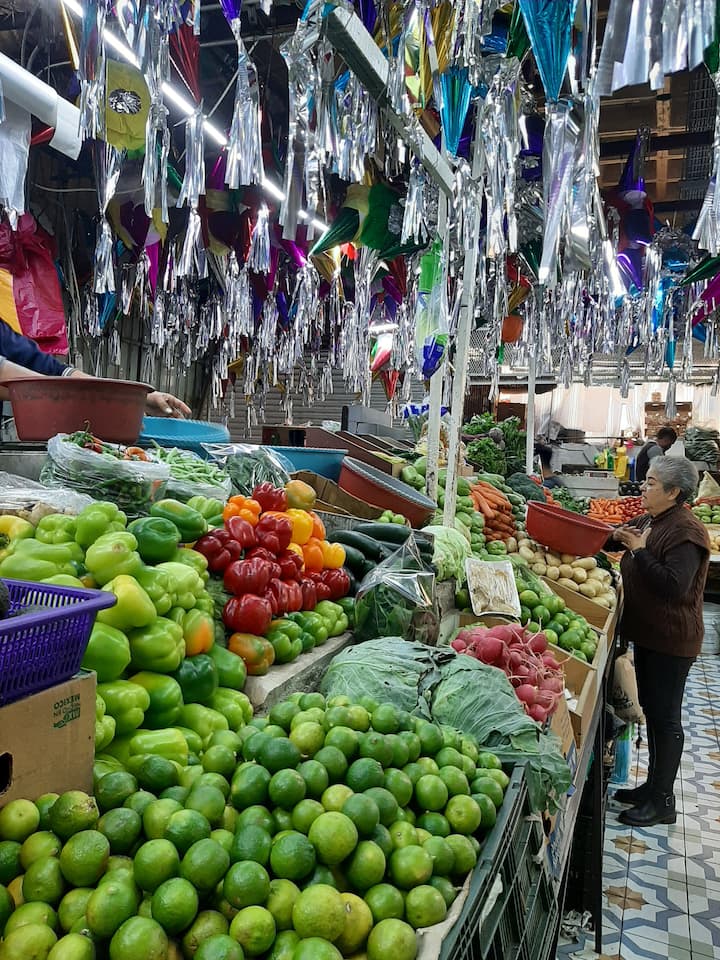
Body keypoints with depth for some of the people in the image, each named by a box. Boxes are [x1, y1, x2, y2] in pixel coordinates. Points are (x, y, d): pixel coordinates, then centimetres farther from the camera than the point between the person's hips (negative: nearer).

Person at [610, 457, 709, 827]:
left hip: (671, 641, -9)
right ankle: (654, 785, 33)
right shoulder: (647, 522, 8)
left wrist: (639, 549, -23)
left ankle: (662, 802, 14)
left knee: (665, 717, 1)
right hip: (647, 633, 9)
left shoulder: (686, 532, -20)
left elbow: (674, 586, -28)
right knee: (651, 710, 18)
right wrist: (619, 538, 0)